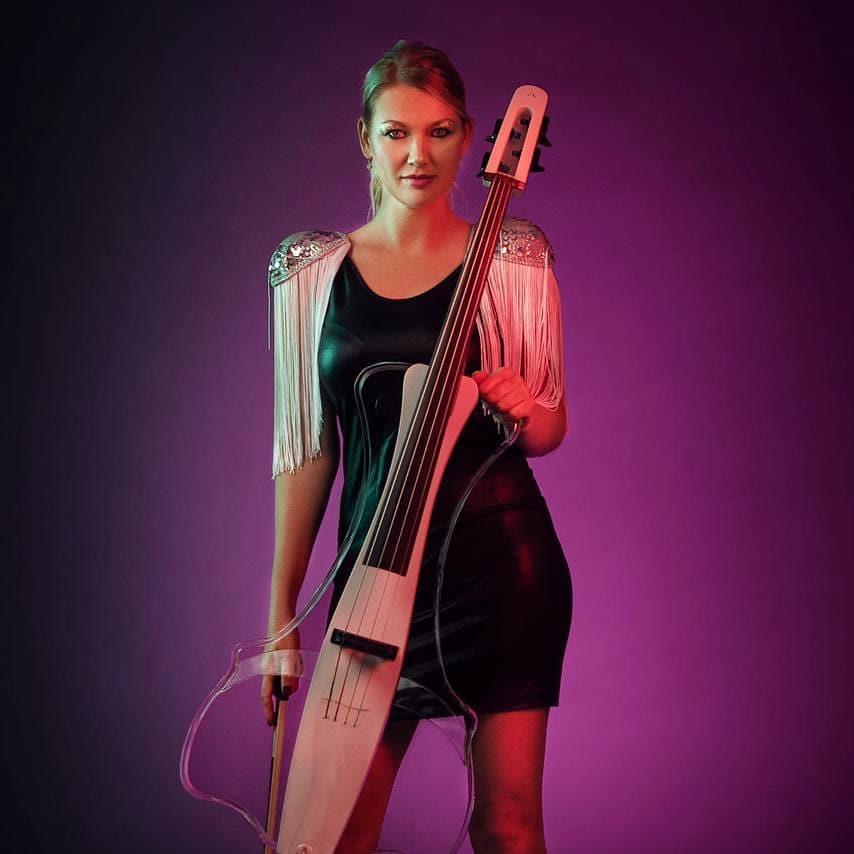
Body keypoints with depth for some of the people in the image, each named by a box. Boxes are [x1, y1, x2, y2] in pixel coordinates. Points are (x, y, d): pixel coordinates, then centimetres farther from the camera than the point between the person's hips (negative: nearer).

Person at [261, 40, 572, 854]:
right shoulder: (311, 272, 5)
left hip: (503, 563, -1)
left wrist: (523, 412, -17)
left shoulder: (513, 260, 2)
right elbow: (307, 449, 7)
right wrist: (282, 609, 7)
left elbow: (549, 427, 7)